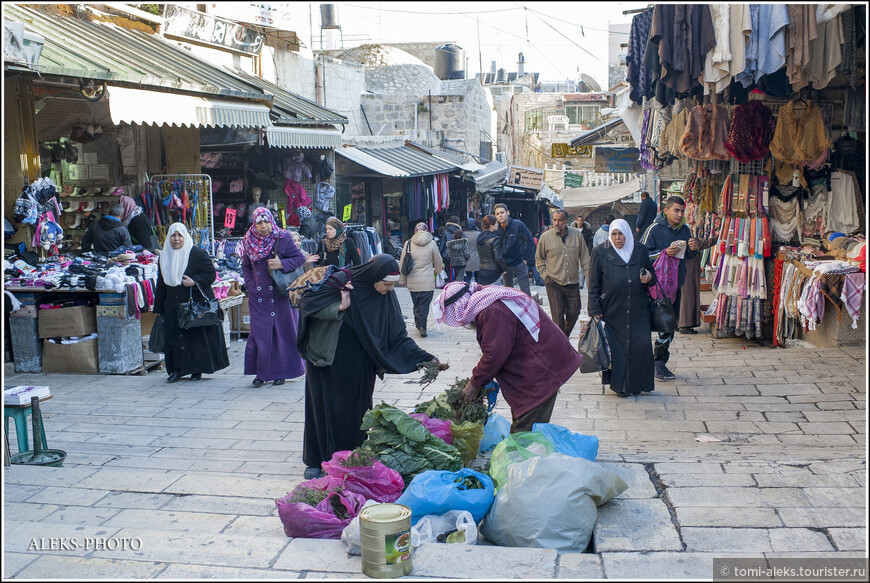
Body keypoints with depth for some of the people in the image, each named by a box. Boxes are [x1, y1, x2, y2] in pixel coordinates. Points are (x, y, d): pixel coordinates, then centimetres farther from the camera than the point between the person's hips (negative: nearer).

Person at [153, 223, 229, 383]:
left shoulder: (197, 254, -6)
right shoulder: (164, 257, 11)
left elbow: (211, 274, -7)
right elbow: (161, 284, 15)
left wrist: (194, 281, -21)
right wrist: (159, 308, 14)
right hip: (173, 306, 5)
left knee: (197, 337, -1)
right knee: (173, 337, 1)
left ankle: (197, 370, 10)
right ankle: (177, 369, 10)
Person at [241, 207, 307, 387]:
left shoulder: (283, 239, -4)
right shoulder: (249, 242, 5)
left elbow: (300, 258, -3)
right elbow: (245, 266, 18)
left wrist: (282, 264, -18)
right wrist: (250, 285, 5)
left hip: (280, 294, -2)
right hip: (259, 296, 2)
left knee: (282, 331, 3)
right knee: (259, 333, -1)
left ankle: (280, 372, 15)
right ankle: (261, 373, 8)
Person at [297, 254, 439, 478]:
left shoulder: (387, 296, -5)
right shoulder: (340, 282, -17)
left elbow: (398, 336, -1)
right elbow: (308, 302, -16)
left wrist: (424, 358, -8)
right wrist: (339, 308, -25)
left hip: (359, 365, 3)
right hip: (328, 361, -3)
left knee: (356, 408, 6)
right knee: (325, 407, 4)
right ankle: (316, 461, 17)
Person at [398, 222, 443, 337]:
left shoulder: (408, 243, 0)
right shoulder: (432, 243, -4)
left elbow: (402, 263, 5)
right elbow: (438, 263, 7)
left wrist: (402, 280, 15)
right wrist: (436, 271, 30)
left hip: (412, 282, 2)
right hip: (427, 281, -2)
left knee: (417, 304, 17)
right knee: (424, 305, -1)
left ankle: (418, 324, 19)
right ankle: (421, 325, -15)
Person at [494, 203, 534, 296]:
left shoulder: (518, 225, -12)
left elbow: (530, 242, -6)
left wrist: (525, 258, -7)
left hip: (519, 264, -3)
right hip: (505, 265, 3)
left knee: (525, 292, -2)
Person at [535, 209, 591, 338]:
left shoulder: (577, 235, 1)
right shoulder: (545, 237, -3)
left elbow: (585, 258, 8)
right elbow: (539, 258, 10)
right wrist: (545, 274, 0)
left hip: (573, 283, 2)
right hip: (554, 284, -2)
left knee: (574, 313, 7)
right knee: (558, 317, -3)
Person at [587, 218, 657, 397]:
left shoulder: (640, 251, 8)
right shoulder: (600, 252, 0)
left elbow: (652, 273, 18)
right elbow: (593, 285, 0)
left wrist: (649, 278, -7)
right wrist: (595, 311, -6)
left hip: (638, 310, 2)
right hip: (612, 311, -2)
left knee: (641, 345, -4)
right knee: (616, 347, -1)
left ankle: (637, 384, 10)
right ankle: (618, 384, 12)